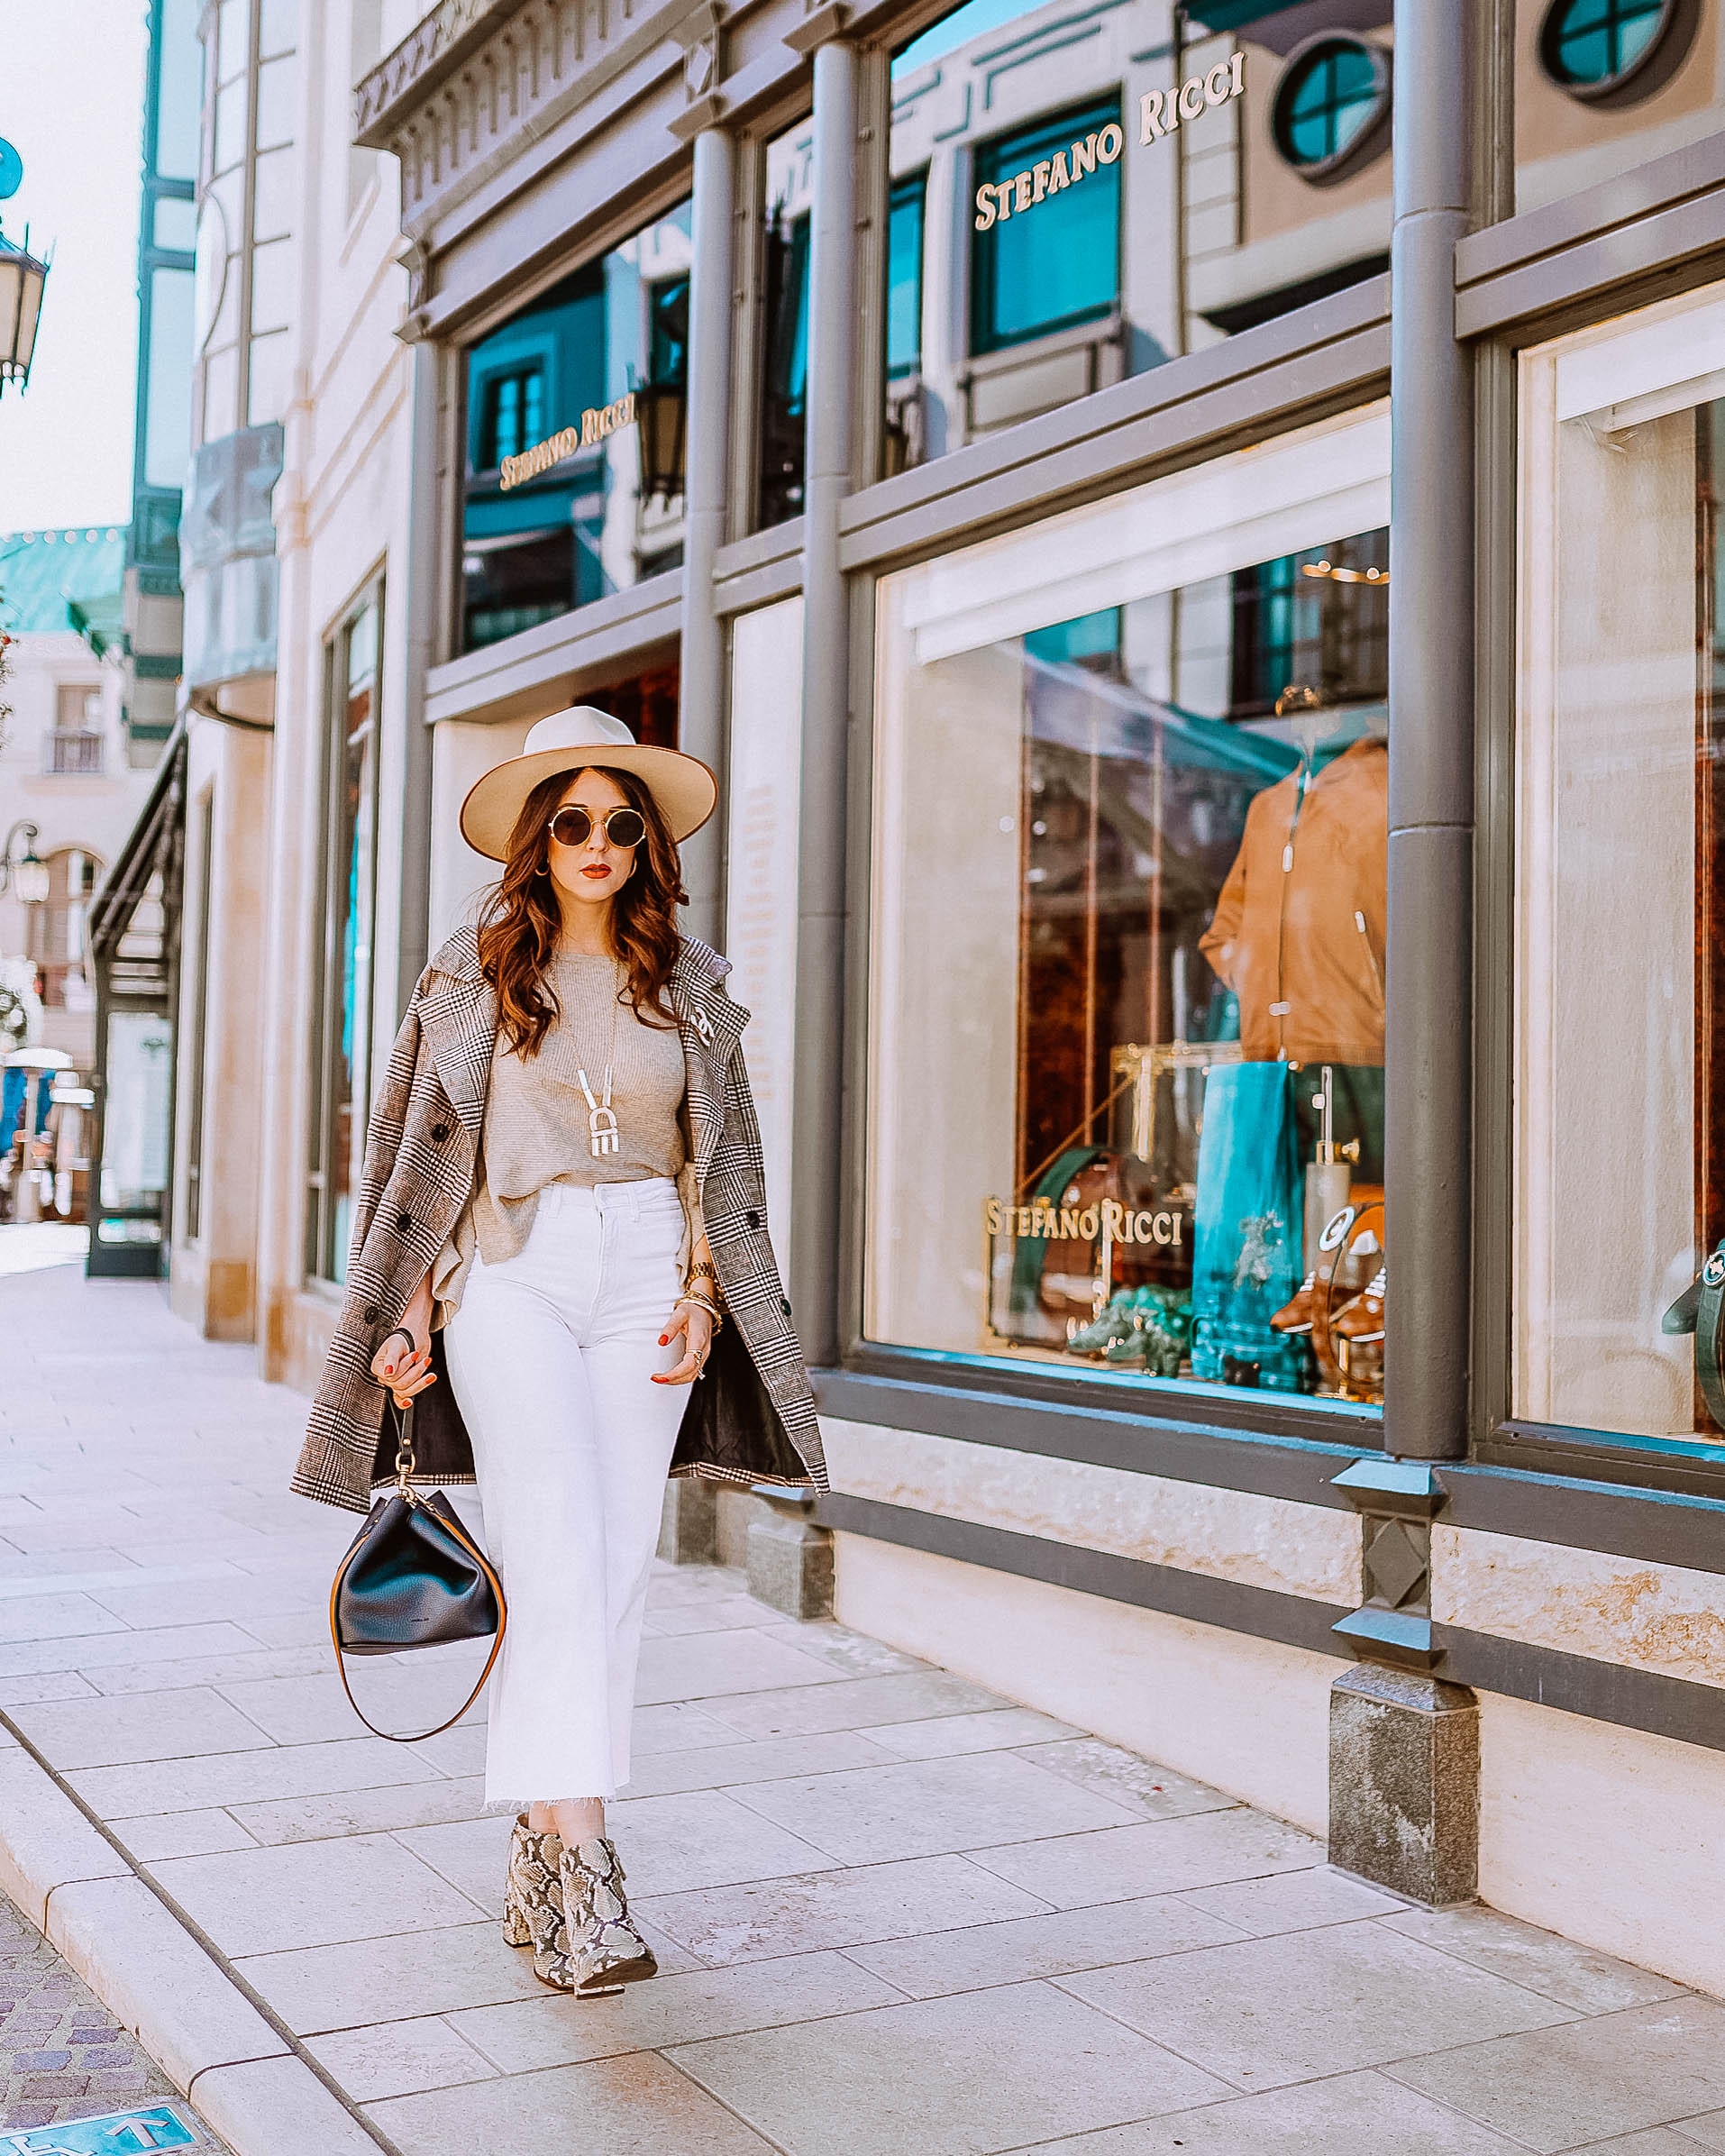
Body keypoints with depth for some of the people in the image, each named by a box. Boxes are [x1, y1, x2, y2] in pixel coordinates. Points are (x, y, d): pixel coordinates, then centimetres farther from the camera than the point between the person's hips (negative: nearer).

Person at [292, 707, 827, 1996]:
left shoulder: (689, 980, 11)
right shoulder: (475, 972, 6)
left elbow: (725, 1160, 13)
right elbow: (424, 1154, 7)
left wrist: (702, 1294, 2)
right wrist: (409, 1313, 2)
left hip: (647, 1272, 2)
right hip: (512, 1271, -2)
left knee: (620, 1559, 0)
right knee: (558, 1549, -16)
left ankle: (544, 1853, 11)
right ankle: (579, 1856, -18)